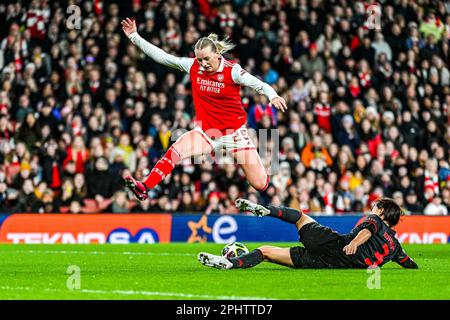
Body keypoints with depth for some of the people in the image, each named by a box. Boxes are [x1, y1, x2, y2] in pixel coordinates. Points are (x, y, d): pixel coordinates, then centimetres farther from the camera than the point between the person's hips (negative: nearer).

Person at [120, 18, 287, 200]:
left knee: (260, 185, -6)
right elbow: (162, 57, -1)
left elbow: (259, 85, -15)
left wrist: (272, 96, -37)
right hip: (206, 132, 3)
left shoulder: (232, 70, -13)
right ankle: (144, 189, -31)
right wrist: (134, 37, -4)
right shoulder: (192, 66, -3)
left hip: (234, 131, -2)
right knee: (176, 149, -26)